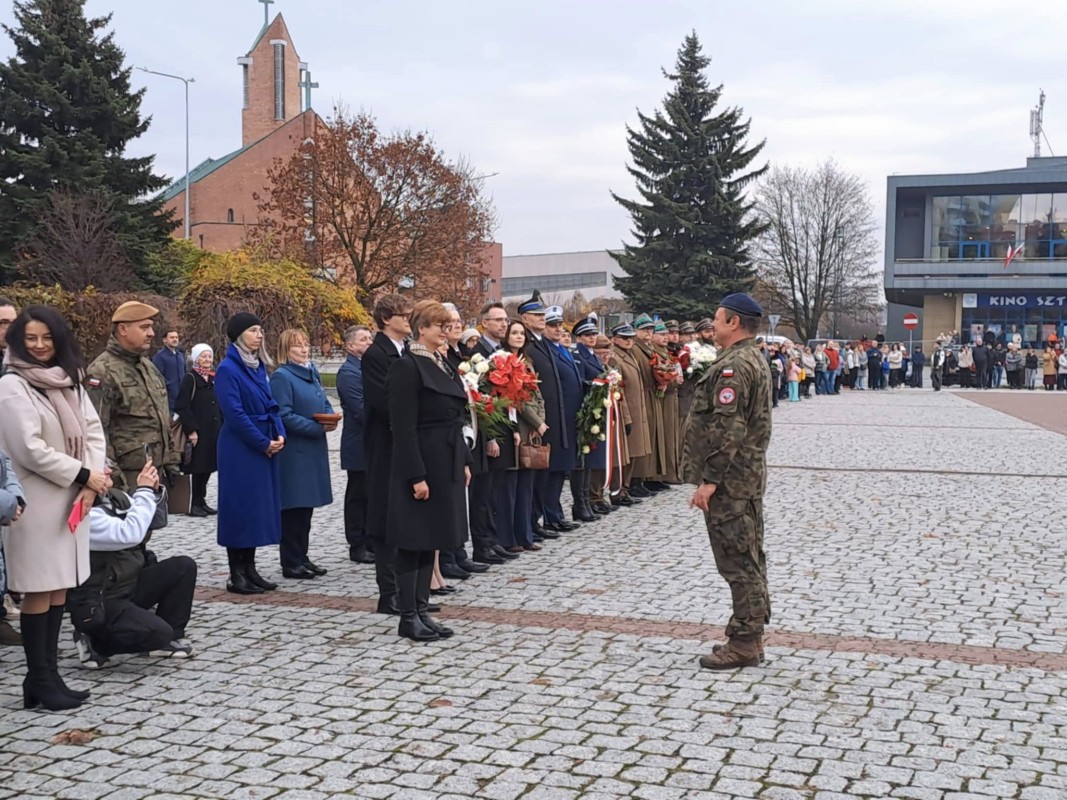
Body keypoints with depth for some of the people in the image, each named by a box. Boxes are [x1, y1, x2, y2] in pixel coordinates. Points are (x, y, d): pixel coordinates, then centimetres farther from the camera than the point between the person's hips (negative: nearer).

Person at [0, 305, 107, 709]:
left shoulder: (70, 381, 12)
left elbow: (93, 431, 8)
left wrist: (91, 484, -7)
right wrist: (83, 475, -11)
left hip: (72, 498, 7)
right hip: (37, 502, -7)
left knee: (59, 588, 9)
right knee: (38, 591, -2)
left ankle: (47, 674, 17)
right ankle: (40, 680, 7)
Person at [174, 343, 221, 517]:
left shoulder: (213, 378, 14)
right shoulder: (190, 378, -6)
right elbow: (182, 407, -12)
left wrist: (222, 426, 11)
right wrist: (191, 430, -18)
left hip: (214, 431, 7)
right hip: (198, 431, -7)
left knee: (208, 466, 9)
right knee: (198, 467, -4)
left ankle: (201, 501, 17)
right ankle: (195, 504, 2)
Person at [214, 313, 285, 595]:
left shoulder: (258, 366, 13)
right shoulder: (227, 368, -11)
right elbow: (234, 413, -17)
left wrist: (279, 435, -2)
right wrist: (264, 443, -15)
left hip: (264, 448, 8)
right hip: (240, 449, -8)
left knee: (260, 506, 10)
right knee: (240, 507, -2)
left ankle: (249, 569, 18)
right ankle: (236, 575, 5)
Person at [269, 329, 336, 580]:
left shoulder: (312, 373, 14)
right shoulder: (281, 376, -10)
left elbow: (325, 404, 20)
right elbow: (284, 416, -17)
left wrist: (331, 419, -3)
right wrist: (318, 427, -19)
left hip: (314, 449, 8)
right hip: (293, 451, -8)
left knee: (306, 505, 12)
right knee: (293, 506, -3)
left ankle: (301, 557, 20)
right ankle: (290, 563, 4)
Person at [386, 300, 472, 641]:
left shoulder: (443, 365, 13)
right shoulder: (407, 367, -14)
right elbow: (404, 428, -18)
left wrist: (463, 461, 14)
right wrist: (416, 476, -21)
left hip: (445, 465, 9)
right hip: (420, 464, -9)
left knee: (431, 539, 12)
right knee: (414, 540, -1)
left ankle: (422, 610, 20)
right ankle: (408, 617, 7)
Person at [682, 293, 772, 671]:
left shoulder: (733, 366, -18)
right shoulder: (755, 360, 15)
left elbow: (727, 430, -25)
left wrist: (709, 480, -23)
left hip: (729, 481, -11)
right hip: (750, 475, 11)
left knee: (737, 561, -5)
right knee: (749, 559, 15)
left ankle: (743, 643, 0)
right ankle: (750, 636, 23)